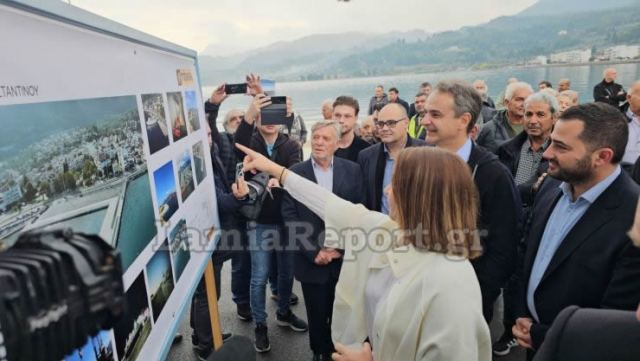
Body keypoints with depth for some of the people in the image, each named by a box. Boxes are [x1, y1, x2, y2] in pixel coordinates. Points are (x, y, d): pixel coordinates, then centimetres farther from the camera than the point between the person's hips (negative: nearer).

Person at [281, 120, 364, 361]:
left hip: (345, 259, 1)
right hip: (312, 261, 0)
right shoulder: (295, 173, -2)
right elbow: (290, 217, -5)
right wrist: (313, 252, -11)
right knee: (317, 316, 13)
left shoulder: (352, 170, 1)